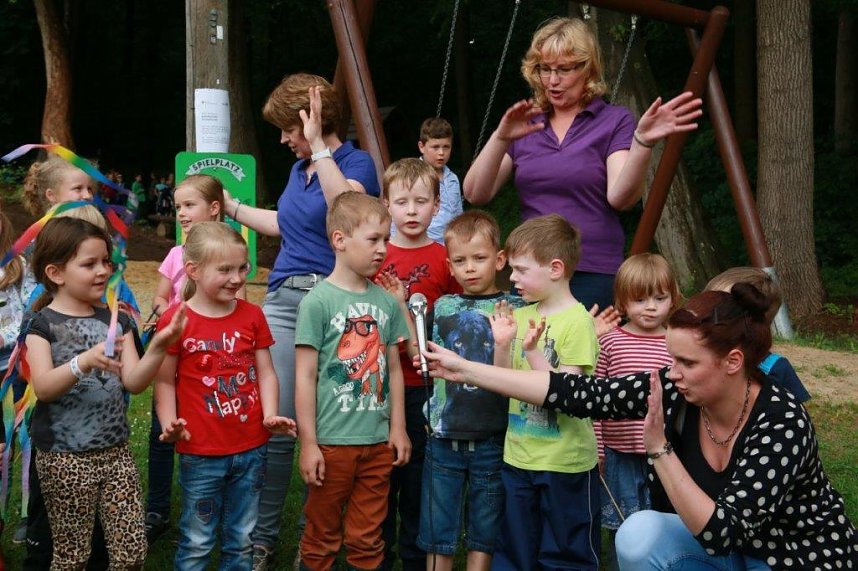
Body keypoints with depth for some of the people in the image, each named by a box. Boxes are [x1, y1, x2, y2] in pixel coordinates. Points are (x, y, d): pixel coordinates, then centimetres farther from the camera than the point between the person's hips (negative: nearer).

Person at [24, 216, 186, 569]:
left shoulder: (115, 320, 7)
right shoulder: (43, 323, -6)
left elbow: (133, 382, 0)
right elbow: (42, 388, -19)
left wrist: (158, 347, -17)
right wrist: (84, 362, -36)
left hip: (116, 451, 4)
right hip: (64, 457, -4)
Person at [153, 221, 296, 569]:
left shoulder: (252, 315, 4)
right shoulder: (175, 321, -8)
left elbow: (265, 372, 6)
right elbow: (165, 381, -4)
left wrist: (270, 415, -9)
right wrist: (169, 424, -18)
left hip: (250, 450, 4)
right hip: (200, 453, -4)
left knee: (242, 541, 15)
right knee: (197, 543, 9)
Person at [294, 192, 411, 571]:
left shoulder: (386, 301, 5)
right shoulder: (318, 301, -10)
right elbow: (305, 376, -10)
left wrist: (398, 428, 9)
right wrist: (308, 442, -11)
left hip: (378, 442, 4)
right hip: (331, 441, -4)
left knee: (367, 540, 14)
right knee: (321, 538, 9)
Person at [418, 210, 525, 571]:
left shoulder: (514, 309, -2)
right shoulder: (443, 307, 6)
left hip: (492, 437, -2)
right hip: (444, 436, 2)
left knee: (485, 528, 10)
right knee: (437, 527, 9)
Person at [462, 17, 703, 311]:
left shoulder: (614, 121, 0)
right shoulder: (524, 125, 8)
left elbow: (620, 197, -16)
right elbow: (475, 194, -2)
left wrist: (642, 142, -32)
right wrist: (500, 138, -18)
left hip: (593, 275, -3)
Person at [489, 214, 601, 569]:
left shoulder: (577, 322, -15)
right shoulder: (521, 315, 6)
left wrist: (532, 351, -27)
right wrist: (502, 344, -7)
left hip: (565, 463, -7)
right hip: (519, 457, 7)